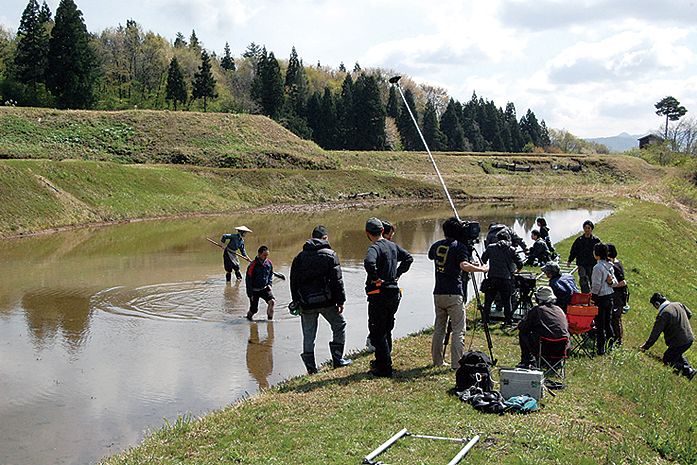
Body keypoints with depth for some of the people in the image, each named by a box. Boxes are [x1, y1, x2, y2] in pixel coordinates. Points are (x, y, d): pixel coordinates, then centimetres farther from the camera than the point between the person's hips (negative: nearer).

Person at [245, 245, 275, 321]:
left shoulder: (269, 263, -4)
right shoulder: (253, 265, -19)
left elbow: (271, 274, 17)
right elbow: (248, 280, -13)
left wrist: (269, 284, 1)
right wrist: (250, 294, -13)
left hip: (265, 288, 4)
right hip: (254, 290, -3)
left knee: (272, 301, -21)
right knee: (254, 310, 2)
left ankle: (270, 319, -5)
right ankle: (248, 316, 36)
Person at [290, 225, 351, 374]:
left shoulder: (300, 257, 8)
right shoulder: (330, 255, -4)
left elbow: (293, 281, 9)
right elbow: (337, 280, -8)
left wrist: (297, 302, 15)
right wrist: (340, 301, -3)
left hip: (306, 302, 3)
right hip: (326, 301, -3)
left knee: (308, 335, 10)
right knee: (339, 325, 16)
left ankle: (311, 366, 11)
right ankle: (337, 359, 14)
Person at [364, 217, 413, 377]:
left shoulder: (375, 248, -16)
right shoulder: (393, 246, 8)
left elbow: (369, 262, -36)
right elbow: (408, 258, 19)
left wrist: (375, 278, -22)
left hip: (379, 295, -8)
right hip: (394, 293, 8)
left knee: (377, 334, -1)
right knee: (386, 331, 19)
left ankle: (385, 369, 0)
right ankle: (381, 362, 30)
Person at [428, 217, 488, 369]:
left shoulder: (436, 245, 11)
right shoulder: (460, 247, -7)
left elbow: (431, 256, 32)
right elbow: (464, 266, -22)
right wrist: (481, 269, -9)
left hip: (438, 293, 6)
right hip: (454, 294, -6)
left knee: (439, 327, 14)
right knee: (458, 330, -2)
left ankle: (437, 360, 20)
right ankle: (456, 363, -6)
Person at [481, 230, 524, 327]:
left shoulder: (490, 247, 4)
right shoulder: (511, 250, 3)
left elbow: (483, 260, 13)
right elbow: (520, 264, 2)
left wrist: (486, 268, 33)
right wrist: (517, 270, 24)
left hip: (492, 278, 0)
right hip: (506, 279, 0)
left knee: (488, 301, 7)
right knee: (507, 301, 10)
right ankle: (509, 321, 11)